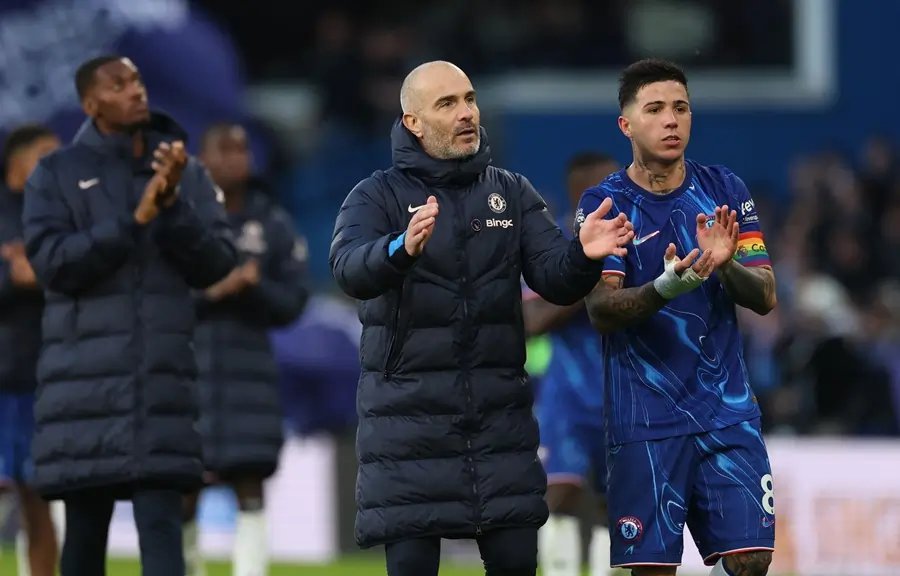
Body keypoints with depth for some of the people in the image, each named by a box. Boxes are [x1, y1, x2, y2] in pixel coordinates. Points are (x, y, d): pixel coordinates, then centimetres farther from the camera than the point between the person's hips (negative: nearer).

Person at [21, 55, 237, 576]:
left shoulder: (186, 173, 9)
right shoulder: (57, 175, 4)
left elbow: (216, 263, 2)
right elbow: (53, 262, -8)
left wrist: (173, 205, -13)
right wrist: (135, 219, -15)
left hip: (164, 379, 1)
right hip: (85, 382, -1)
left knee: (162, 523, -8)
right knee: (85, 526, 6)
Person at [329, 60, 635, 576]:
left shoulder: (513, 193, 10)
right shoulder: (378, 196, -1)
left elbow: (556, 281, -1)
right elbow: (351, 271, -20)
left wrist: (583, 256, -25)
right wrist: (403, 248, -43)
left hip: (499, 412, 3)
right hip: (408, 412, -3)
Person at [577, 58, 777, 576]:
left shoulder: (725, 190, 7)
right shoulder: (603, 204, -1)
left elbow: (765, 297, 3)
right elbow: (601, 310, -11)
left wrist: (726, 265, -19)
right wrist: (665, 288, -30)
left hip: (728, 411, 3)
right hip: (645, 417, -3)